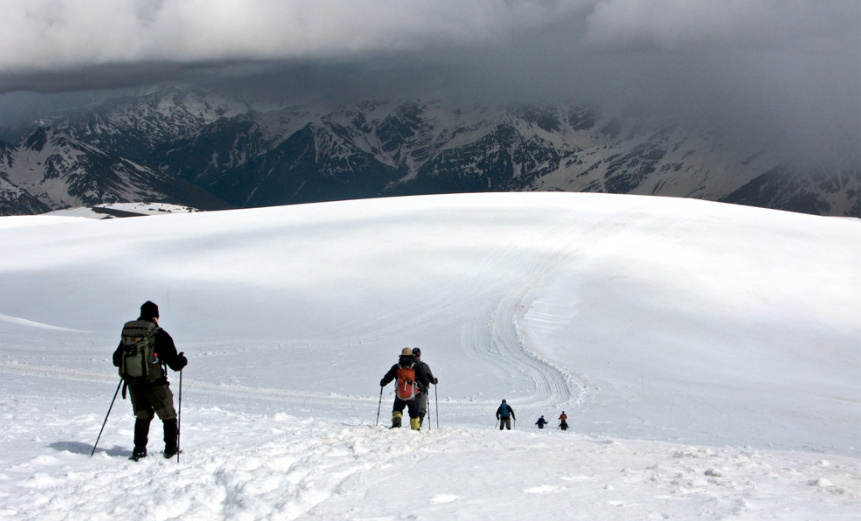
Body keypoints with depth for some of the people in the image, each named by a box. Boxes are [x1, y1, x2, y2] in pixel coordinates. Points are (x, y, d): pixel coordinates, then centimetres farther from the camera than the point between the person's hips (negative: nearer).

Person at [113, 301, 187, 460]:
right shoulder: (161, 335, -10)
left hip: (133, 383, 4)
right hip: (154, 383, -4)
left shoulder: (127, 332, 4)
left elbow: (116, 360, 15)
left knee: (142, 416, 19)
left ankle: (139, 450, 13)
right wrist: (183, 359, 14)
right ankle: (171, 449, 17)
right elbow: (175, 364, -8)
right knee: (168, 415, 13)